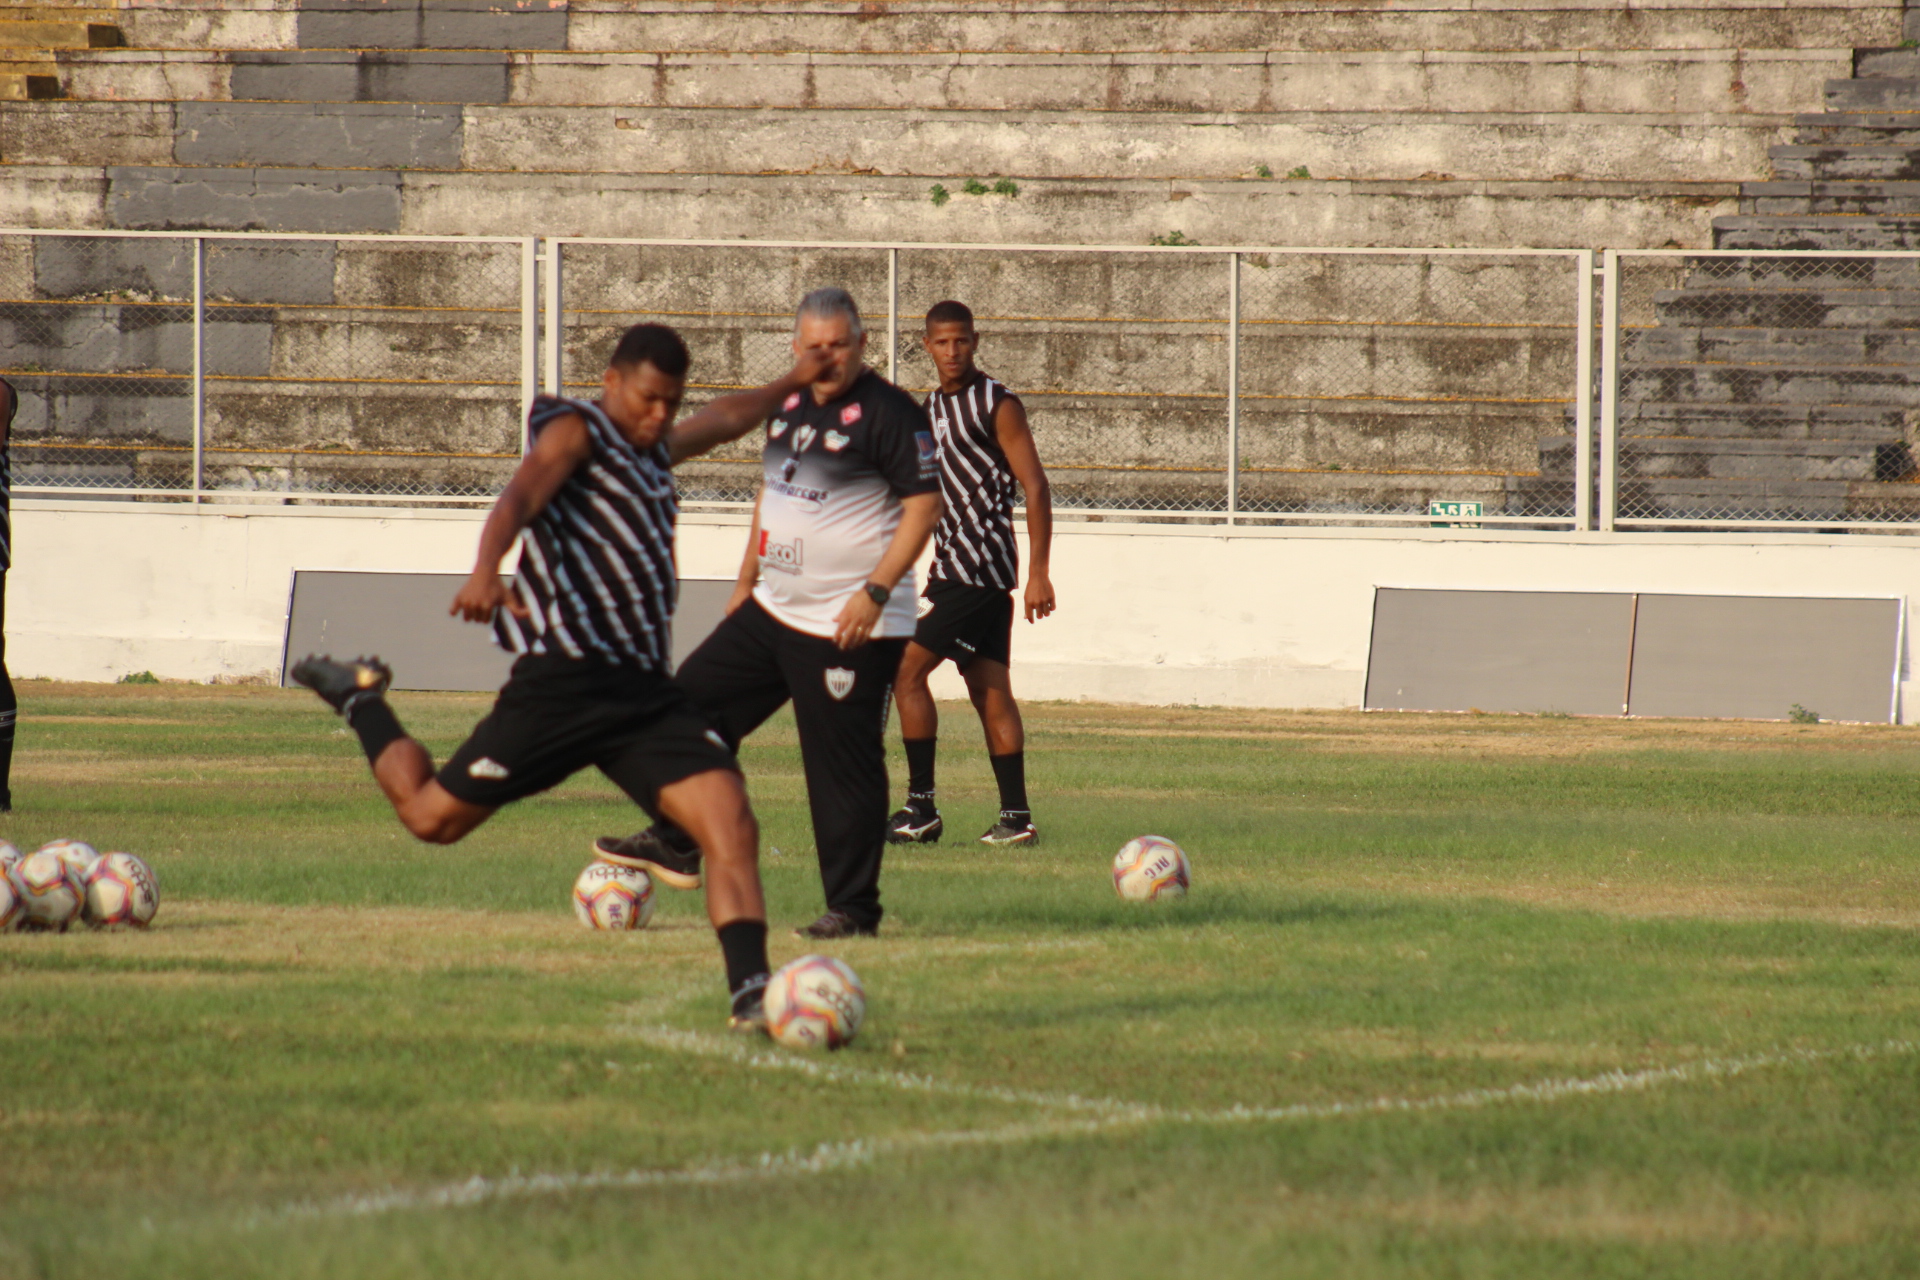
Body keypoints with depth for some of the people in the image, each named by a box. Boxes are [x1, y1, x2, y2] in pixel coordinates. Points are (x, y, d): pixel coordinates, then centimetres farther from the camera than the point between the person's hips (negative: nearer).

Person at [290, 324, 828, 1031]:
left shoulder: (655, 449, 23)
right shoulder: (576, 432, -3)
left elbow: (724, 419, 46)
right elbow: (519, 496, -22)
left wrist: (791, 384, 57)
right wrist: (485, 571, -42)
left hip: (645, 689, 7)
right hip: (566, 680, -7)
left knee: (732, 828, -13)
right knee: (432, 816, 4)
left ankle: (751, 998, -17)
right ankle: (361, 699, 31)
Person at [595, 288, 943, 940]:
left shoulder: (888, 413, -13)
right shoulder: (789, 405, 12)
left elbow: (924, 506, -16)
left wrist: (875, 592, -23)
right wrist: (745, 583, 23)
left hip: (851, 625, -8)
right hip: (773, 611, 8)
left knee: (844, 764, -5)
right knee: (692, 701, 12)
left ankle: (853, 907, 2)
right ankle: (677, 842, 26)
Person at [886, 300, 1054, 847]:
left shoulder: (997, 406, -8)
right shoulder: (932, 408, 17)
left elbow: (1035, 488, -11)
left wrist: (1039, 574, -16)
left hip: (980, 568, -8)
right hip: (953, 567, 8)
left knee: (907, 671, -11)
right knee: (989, 690, 5)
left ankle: (921, 808, -8)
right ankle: (1015, 817, 5)